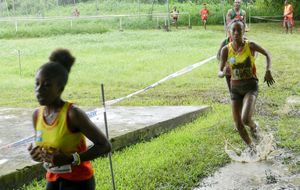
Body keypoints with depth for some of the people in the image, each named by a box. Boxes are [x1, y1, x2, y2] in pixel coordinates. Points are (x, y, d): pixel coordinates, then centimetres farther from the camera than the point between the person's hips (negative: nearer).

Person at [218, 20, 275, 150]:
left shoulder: (250, 45, -10)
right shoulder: (226, 50, -5)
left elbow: (267, 54, 8)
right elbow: (220, 71, -2)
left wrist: (268, 71, -5)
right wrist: (222, 73, -26)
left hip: (251, 86, -3)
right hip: (235, 88, 3)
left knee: (246, 119, -24)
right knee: (238, 124, 4)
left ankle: (254, 126, 14)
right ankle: (252, 147, 31)